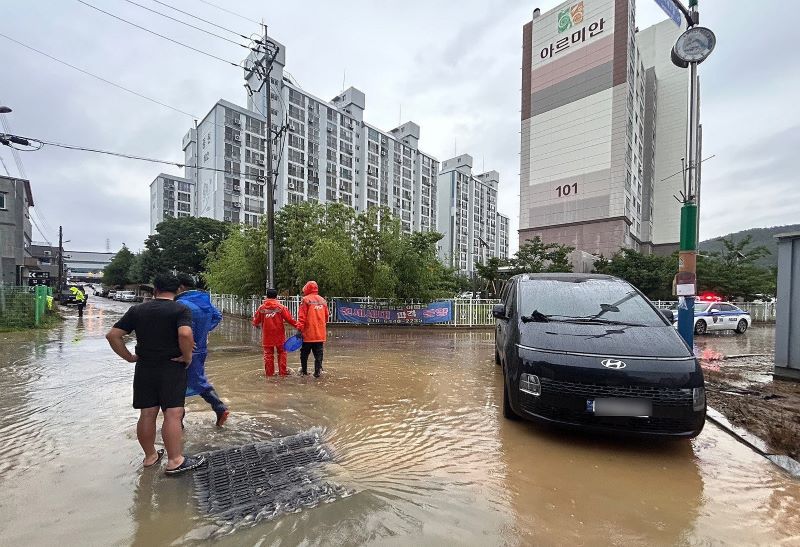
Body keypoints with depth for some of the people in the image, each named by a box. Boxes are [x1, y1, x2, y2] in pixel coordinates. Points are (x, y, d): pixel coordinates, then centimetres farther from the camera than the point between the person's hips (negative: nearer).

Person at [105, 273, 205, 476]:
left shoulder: (137, 310, 6)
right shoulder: (181, 310, -10)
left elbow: (113, 335, 5)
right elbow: (185, 334, -27)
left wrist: (129, 357, 10)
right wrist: (187, 357, -13)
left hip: (144, 368, 5)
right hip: (172, 368, -5)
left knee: (147, 414, 14)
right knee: (173, 414, -3)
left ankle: (150, 456, 28)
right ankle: (175, 461, 1)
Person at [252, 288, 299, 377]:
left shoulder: (261, 308, -2)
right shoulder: (281, 307, -8)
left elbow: (256, 321, 8)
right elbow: (289, 318, -9)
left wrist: (258, 325, 30)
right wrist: (297, 326, 0)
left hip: (267, 336, 1)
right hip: (279, 336, -1)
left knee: (268, 354, 10)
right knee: (282, 352, 10)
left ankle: (269, 372, 14)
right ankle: (283, 371, 10)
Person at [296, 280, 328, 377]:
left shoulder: (306, 300, -6)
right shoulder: (323, 301, 8)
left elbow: (302, 316, -12)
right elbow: (326, 317, 16)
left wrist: (299, 329, -10)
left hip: (308, 333, -4)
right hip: (320, 333, 4)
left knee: (304, 353, 13)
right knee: (318, 354, 8)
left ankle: (304, 370, 23)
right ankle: (317, 371, 2)